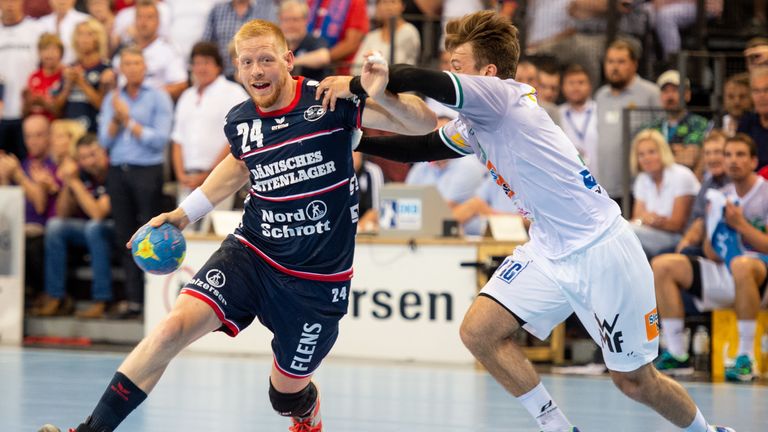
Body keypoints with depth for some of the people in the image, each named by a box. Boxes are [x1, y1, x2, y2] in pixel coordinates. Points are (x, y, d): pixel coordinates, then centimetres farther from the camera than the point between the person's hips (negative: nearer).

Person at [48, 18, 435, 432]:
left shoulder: (331, 102, -14)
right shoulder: (240, 121, 0)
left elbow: (425, 125, -14)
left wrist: (382, 97, -35)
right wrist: (182, 215, 23)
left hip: (317, 277, -3)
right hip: (250, 254, 3)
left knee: (287, 392, 10)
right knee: (173, 327, -21)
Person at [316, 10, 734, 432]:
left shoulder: (503, 95, -18)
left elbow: (418, 80, -27)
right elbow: (422, 146, 18)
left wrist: (354, 85, -15)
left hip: (601, 251, -8)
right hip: (549, 251, 9)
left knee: (635, 382, 2)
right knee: (478, 331, -7)